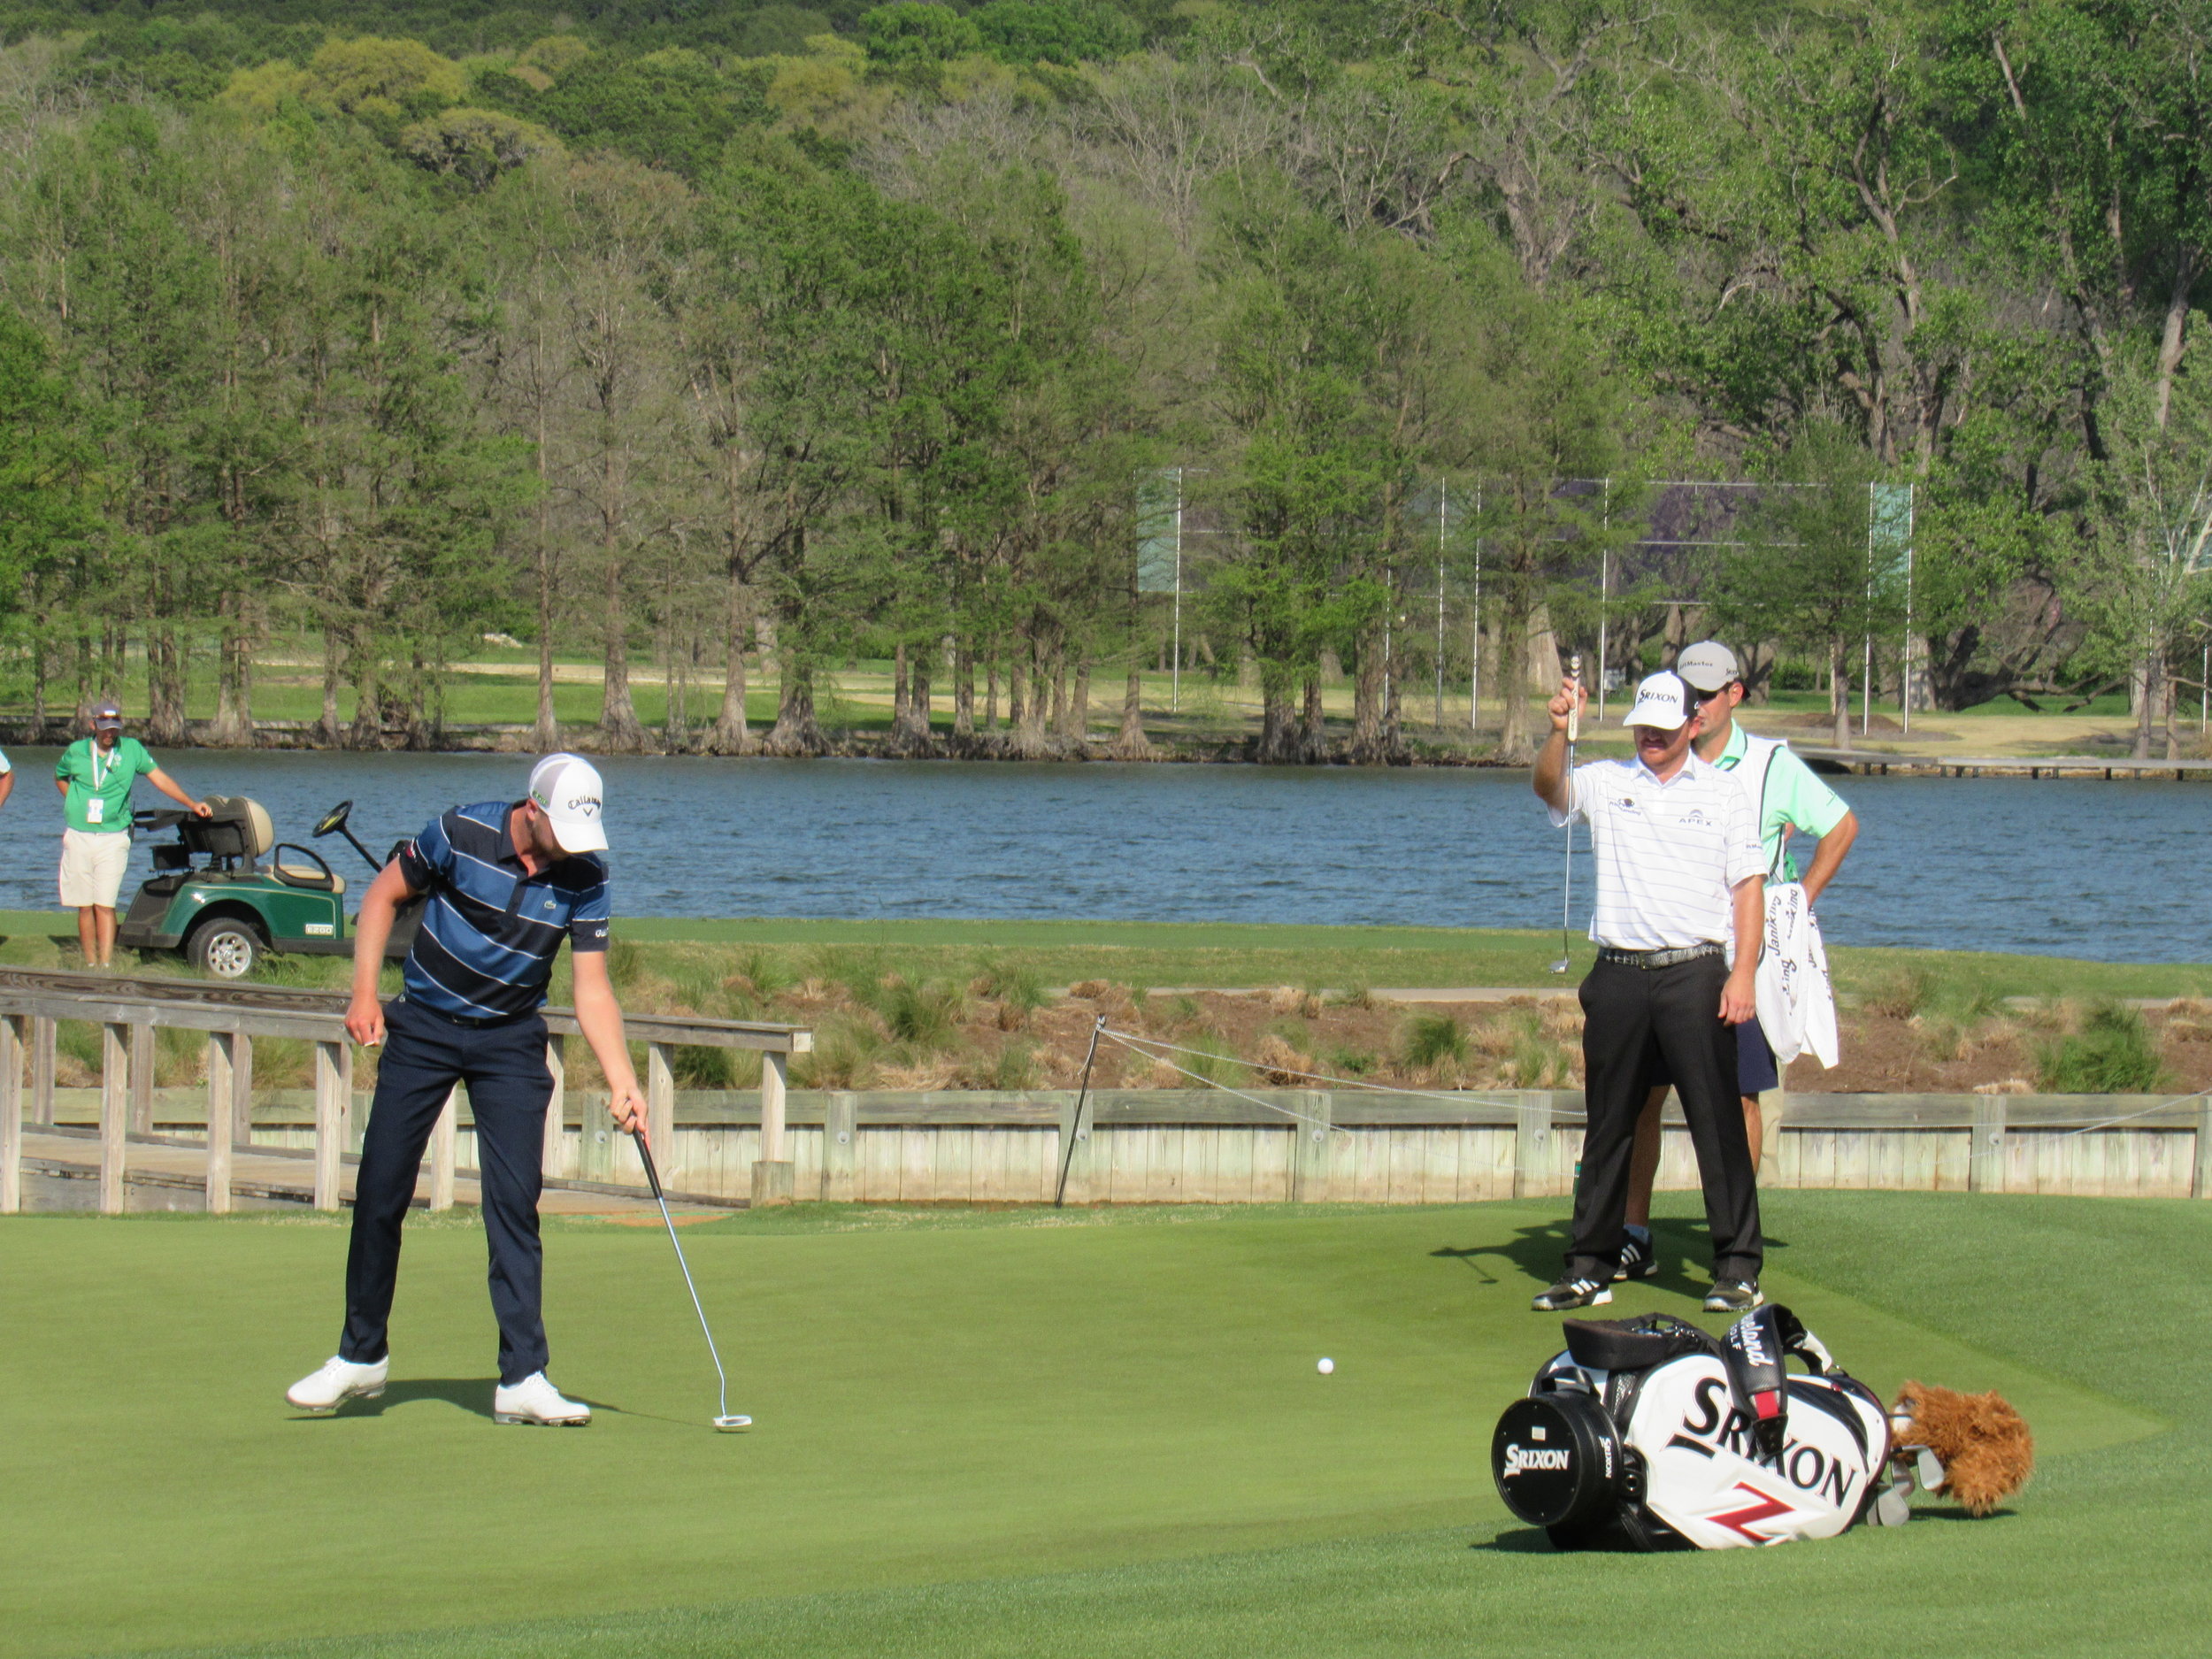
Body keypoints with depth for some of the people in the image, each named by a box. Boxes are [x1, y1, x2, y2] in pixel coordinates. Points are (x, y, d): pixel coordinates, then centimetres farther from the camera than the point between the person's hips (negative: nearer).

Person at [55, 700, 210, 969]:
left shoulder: (132, 750, 3)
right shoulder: (76, 752, 5)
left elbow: (159, 778, 4)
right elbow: (60, 777, 24)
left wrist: (191, 804, -5)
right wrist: (77, 804, 9)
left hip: (113, 838, -2)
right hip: (78, 836, 2)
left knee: (105, 905, -11)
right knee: (84, 906, 3)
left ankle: (106, 965, -16)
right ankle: (90, 965, 9)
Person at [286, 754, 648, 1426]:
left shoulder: (584, 880, -12)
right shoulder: (463, 834, -17)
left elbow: (592, 989, -9)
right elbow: (384, 893, -2)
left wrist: (621, 1081, -19)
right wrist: (364, 992, -9)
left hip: (511, 1042, 1)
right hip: (424, 1029, -1)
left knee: (515, 1201, -9)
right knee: (380, 1192, 0)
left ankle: (522, 1377, -8)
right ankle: (361, 1356, 16)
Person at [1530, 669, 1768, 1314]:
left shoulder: (1723, 793, 7)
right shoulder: (1605, 783, 8)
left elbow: (1748, 886, 4)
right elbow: (1550, 787, -11)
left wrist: (1743, 972, -6)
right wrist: (1559, 733, -30)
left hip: (1695, 972, -2)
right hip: (1620, 972, 2)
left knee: (1717, 1121, -4)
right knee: (1606, 1124, 6)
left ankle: (1738, 1269, 0)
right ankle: (1590, 1267, 13)